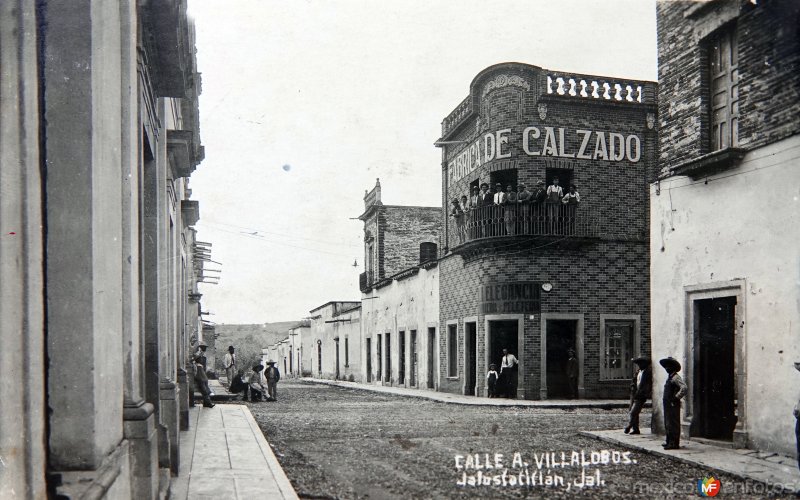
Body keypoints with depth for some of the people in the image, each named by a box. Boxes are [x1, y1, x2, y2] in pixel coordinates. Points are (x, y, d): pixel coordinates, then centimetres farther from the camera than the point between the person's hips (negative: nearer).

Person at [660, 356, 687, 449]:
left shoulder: (676, 377, -14)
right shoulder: (669, 377, 17)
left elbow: (684, 388, -26)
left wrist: (676, 398, -21)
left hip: (673, 405, -10)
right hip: (667, 404, 10)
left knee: (673, 424, -7)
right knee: (667, 424, 15)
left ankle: (674, 443, -5)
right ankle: (669, 442, 24)